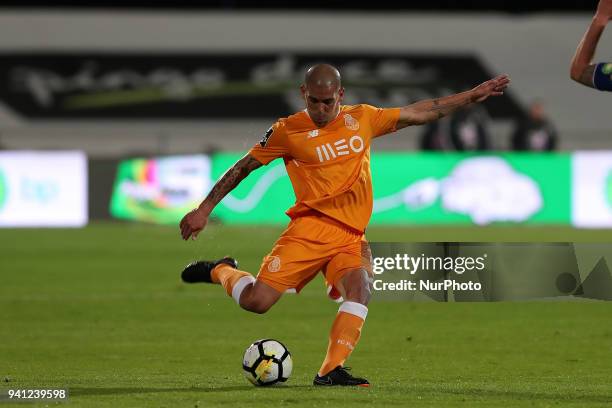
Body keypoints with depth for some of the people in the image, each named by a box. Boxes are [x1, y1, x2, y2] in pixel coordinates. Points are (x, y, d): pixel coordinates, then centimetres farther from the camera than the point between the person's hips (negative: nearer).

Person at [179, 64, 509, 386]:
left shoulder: (362, 118, 12)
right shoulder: (288, 130, 1)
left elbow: (420, 113, 19)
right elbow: (244, 167, 8)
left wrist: (474, 95, 17)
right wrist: (204, 209, 5)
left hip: (351, 237, 3)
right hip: (311, 227, -3)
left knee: (359, 287, -27)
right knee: (256, 301, -15)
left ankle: (330, 371, -27)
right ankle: (221, 271, 17)